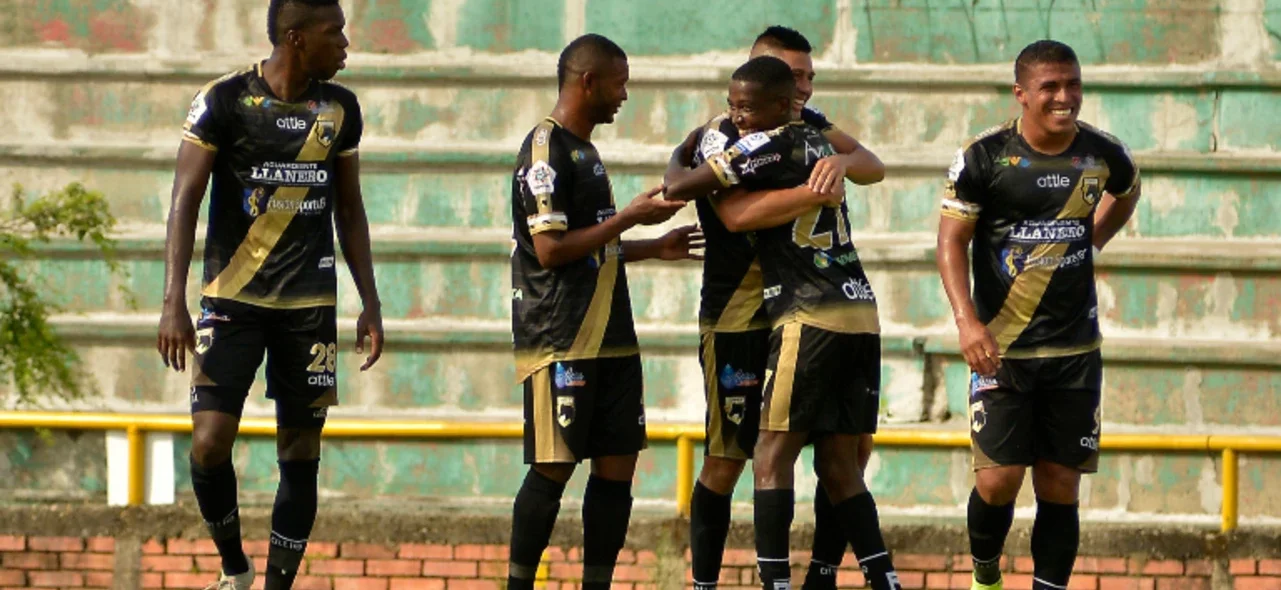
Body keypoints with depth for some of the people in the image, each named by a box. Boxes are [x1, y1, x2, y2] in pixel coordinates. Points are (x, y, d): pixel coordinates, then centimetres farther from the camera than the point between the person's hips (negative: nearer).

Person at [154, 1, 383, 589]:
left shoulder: (339, 109, 7)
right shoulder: (224, 101, -7)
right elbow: (185, 200, -7)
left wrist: (370, 304, 12)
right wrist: (174, 302, -16)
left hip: (310, 304, 4)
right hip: (232, 298, -4)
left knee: (300, 455, 1)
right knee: (210, 443, -11)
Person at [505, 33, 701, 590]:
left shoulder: (583, 150, 18)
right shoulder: (547, 149, -11)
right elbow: (550, 249, -18)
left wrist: (654, 247, 20)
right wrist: (630, 216, -14)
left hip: (609, 336, 9)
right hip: (560, 339, -9)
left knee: (617, 465, 5)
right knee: (554, 467, -7)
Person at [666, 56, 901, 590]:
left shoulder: (770, 145, -8)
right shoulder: (818, 142, 17)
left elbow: (678, 187, -6)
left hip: (812, 319, -8)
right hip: (861, 313, 8)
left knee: (772, 456, -5)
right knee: (837, 464, 12)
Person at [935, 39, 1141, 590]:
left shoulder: (1103, 154, 1)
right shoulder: (984, 157, -9)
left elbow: (1127, 191, 26)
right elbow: (951, 241, -8)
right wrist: (967, 321, -21)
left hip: (1075, 352, 3)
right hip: (1001, 349, -3)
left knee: (1060, 484, 2)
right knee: (998, 479, -8)